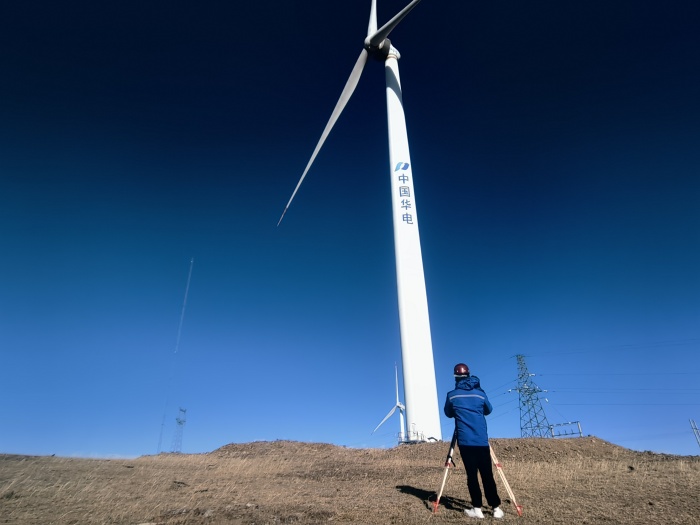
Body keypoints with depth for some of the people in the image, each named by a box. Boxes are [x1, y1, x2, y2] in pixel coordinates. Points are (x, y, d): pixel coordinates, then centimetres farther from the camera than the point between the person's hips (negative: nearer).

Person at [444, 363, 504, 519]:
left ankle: (477, 509, 5)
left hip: (465, 442, -1)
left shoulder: (452, 395, 0)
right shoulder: (480, 393, 3)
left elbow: (448, 413, 15)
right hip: (482, 441, 2)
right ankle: (496, 508, 8)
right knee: (487, 475, 8)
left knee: (472, 475, 4)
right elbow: (488, 410, 20)